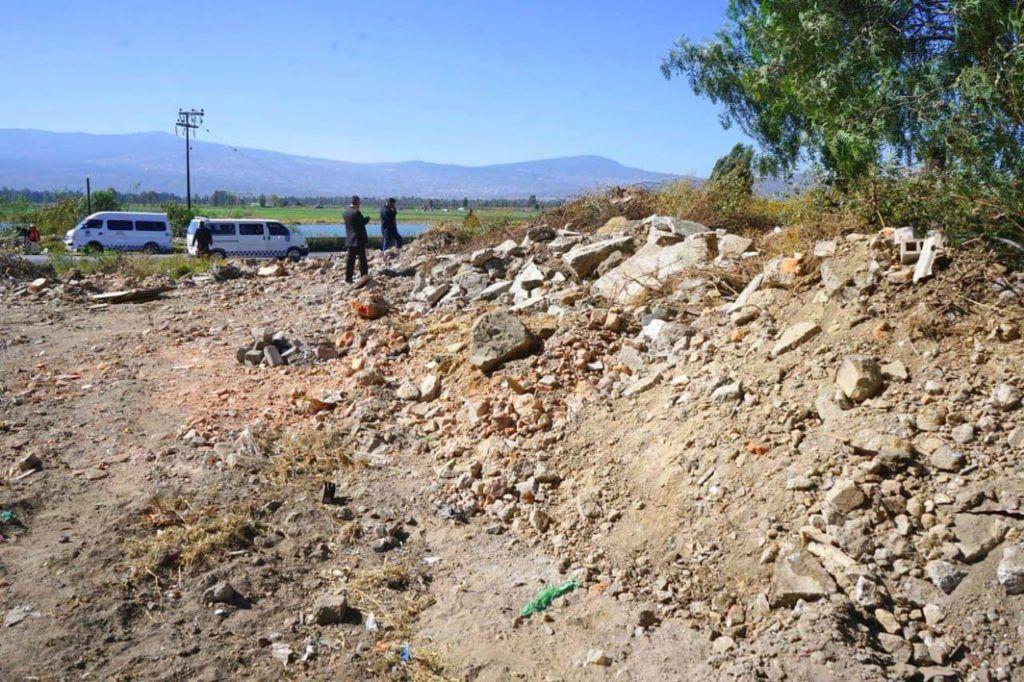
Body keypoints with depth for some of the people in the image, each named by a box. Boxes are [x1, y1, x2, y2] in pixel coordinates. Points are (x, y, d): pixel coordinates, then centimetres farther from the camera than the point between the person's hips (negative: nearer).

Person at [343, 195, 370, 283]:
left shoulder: (346, 211, 8)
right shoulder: (356, 212, -17)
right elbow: (362, 222, -15)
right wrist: (367, 218, 3)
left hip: (349, 239, 7)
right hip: (358, 239, -7)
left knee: (350, 259, 9)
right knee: (362, 259, 0)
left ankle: (348, 278, 10)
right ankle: (364, 277, 2)